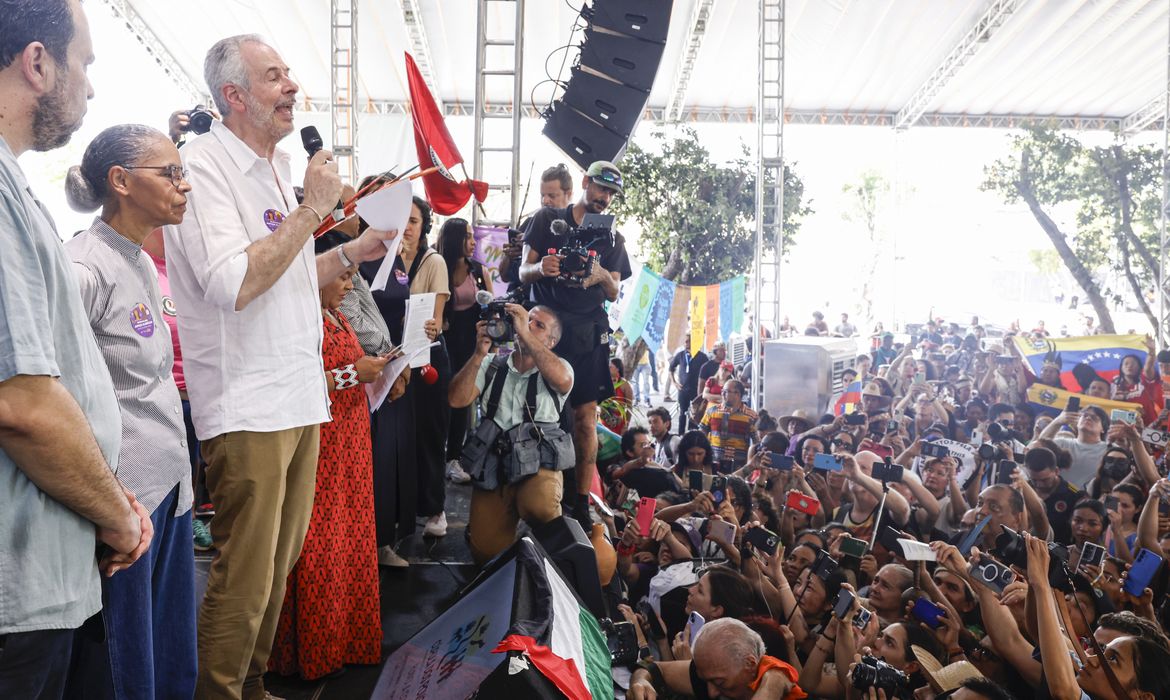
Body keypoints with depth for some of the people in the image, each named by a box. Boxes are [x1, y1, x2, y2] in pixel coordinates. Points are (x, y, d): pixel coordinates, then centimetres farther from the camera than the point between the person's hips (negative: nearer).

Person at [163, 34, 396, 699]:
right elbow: (233, 284, -24)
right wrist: (312, 208, -18)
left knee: (280, 563, 17)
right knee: (245, 580, -1)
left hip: (301, 396, 9)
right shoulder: (204, 165, -11)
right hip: (248, 407, -9)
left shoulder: (278, 168, 16)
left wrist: (352, 253, 13)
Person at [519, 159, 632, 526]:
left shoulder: (611, 237, 16)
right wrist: (541, 268, -18)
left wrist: (604, 277, -13)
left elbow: (613, 295, 11)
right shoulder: (548, 219, 9)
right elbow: (523, 273, 6)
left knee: (586, 416, -3)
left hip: (587, 334, 2)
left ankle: (582, 501, 2)